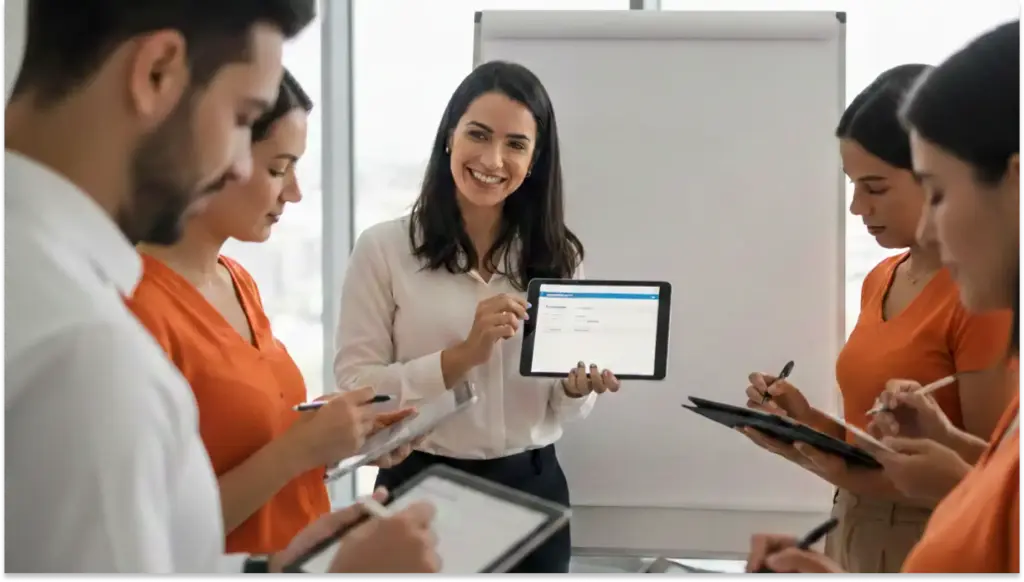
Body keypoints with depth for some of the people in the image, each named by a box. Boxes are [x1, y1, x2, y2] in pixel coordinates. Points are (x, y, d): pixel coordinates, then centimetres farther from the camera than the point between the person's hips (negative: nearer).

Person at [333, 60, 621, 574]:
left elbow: (560, 413, 7)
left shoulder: (558, 256, 3)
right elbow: (355, 387, -12)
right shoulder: (384, 248, -7)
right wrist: (463, 355, -22)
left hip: (532, 488, 3)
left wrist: (579, 386, -15)